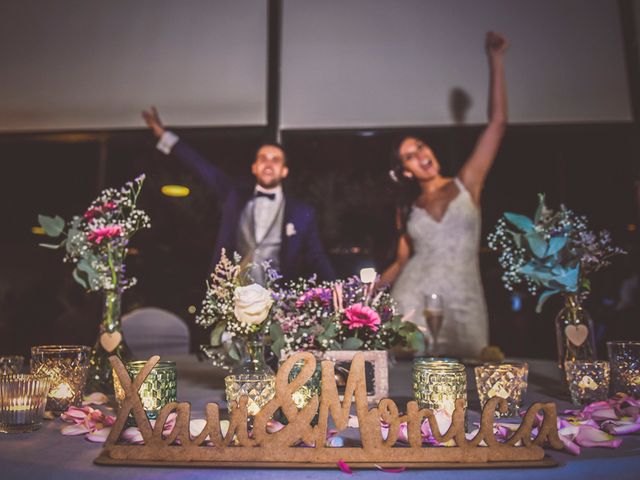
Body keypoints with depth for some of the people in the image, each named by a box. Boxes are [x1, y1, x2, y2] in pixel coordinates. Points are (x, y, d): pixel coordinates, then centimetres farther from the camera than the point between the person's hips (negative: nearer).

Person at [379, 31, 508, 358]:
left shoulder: (466, 184, 4)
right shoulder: (407, 208, 9)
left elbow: (498, 123, -1)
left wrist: (496, 59, -2)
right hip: (414, 301, 1)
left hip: (463, 303, -1)